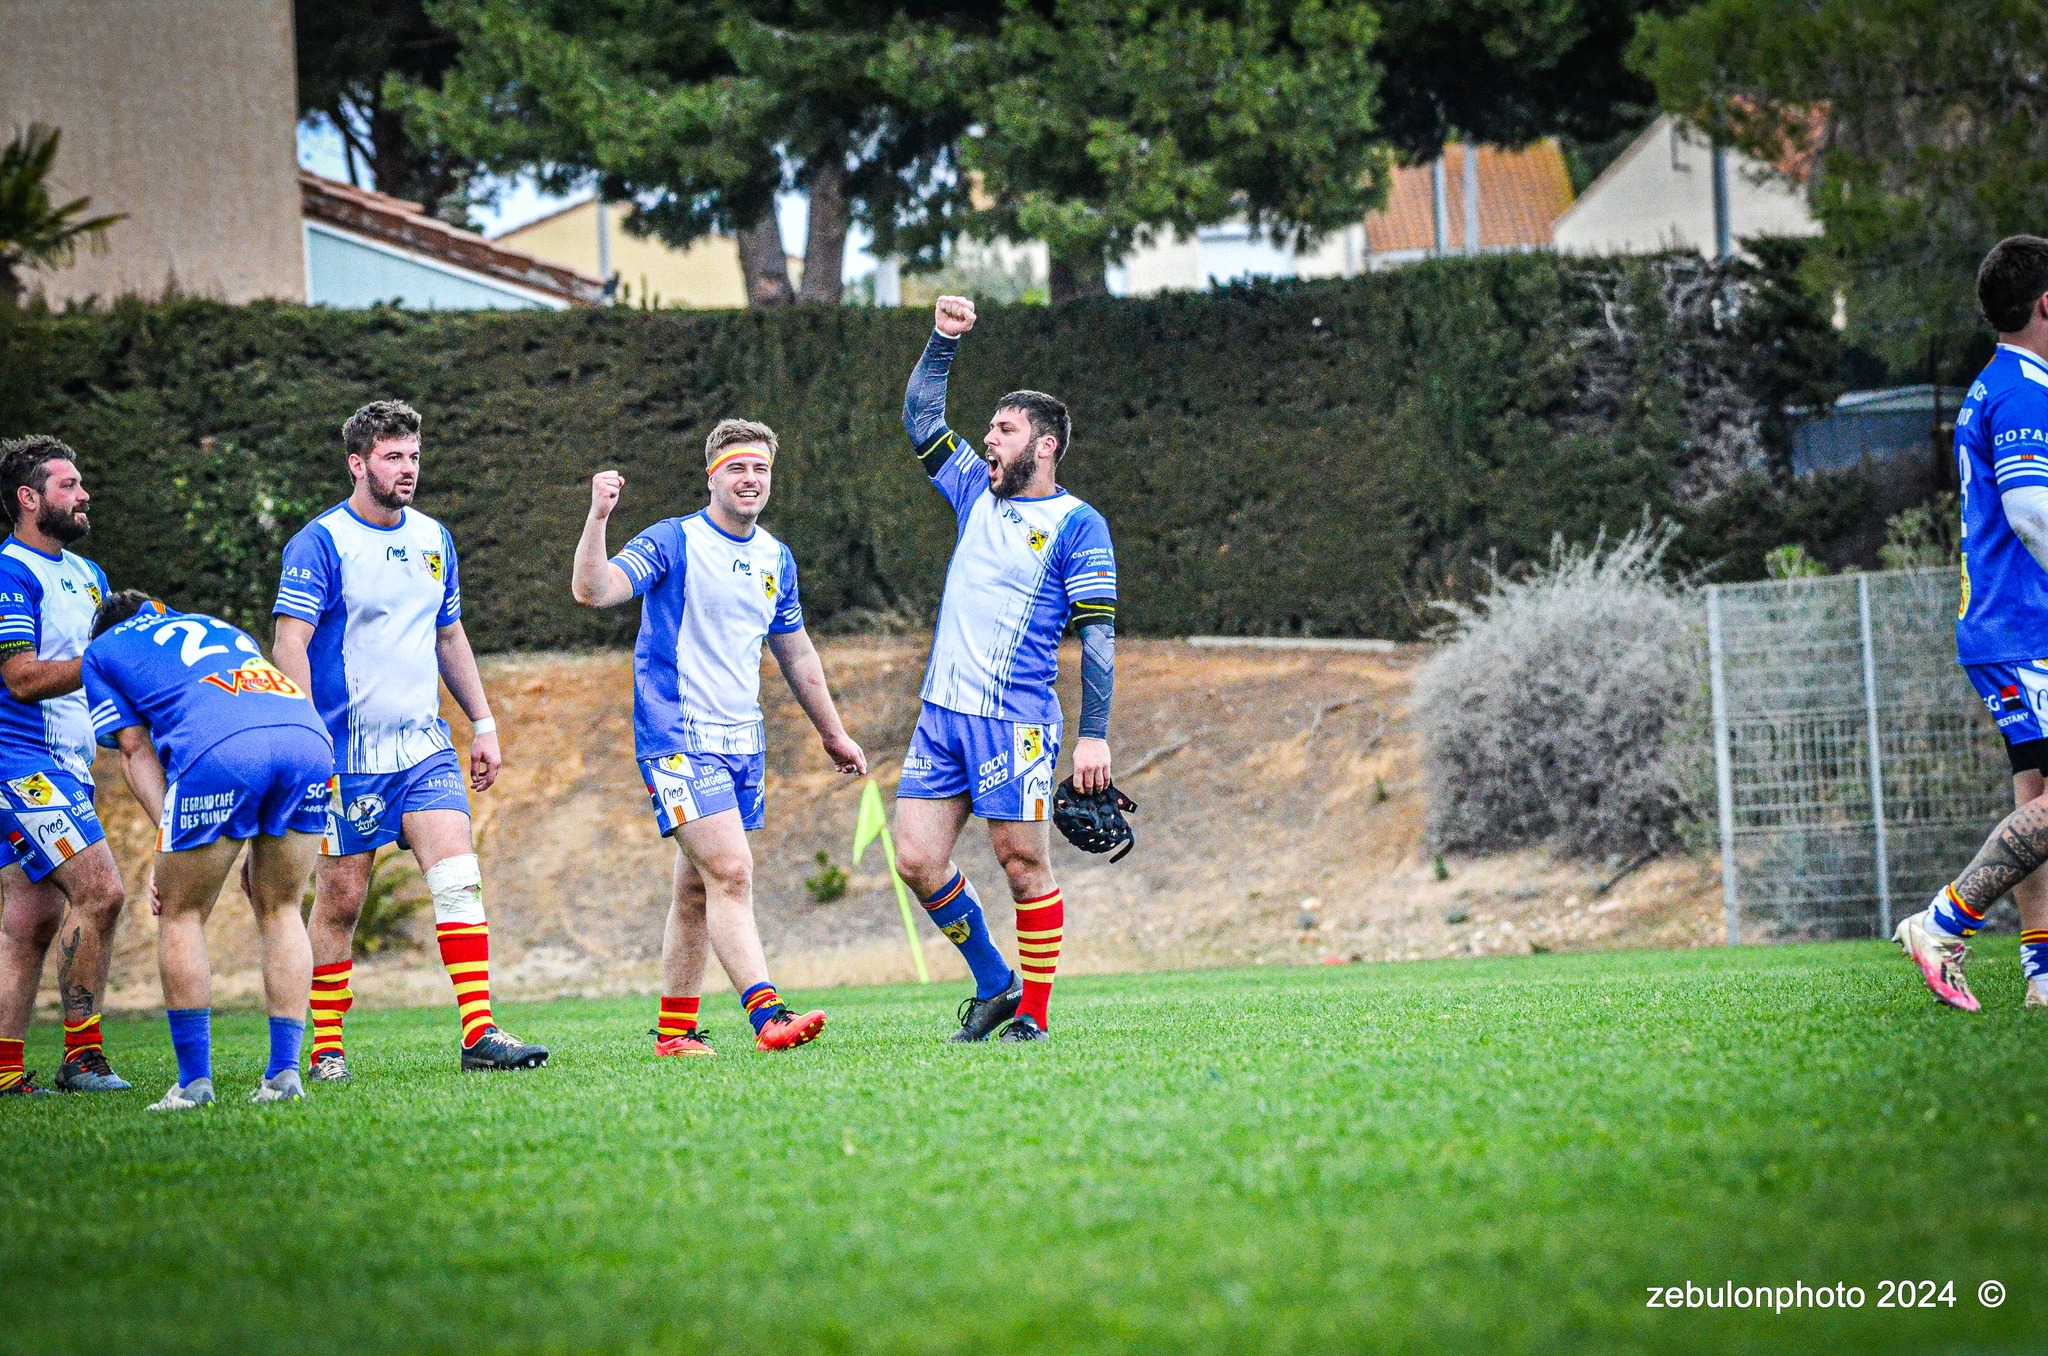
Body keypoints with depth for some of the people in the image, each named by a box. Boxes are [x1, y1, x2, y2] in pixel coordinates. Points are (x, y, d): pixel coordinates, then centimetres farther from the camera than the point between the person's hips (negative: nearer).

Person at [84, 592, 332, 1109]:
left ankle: (194, 1081, 8)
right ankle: (285, 1072, 12)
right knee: (280, 911, 18)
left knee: (182, 916, 12)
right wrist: (258, 852, 33)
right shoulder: (223, 629, 41)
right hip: (309, 733, 4)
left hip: (218, 749, -4)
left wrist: (169, 841, 10)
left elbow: (136, 749, 17)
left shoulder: (103, 650, 29)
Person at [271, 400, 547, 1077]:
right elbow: (289, 646, -12)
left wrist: (483, 724, 18)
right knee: (340, 900, 0)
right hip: (348, 756, -5)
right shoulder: (319, 543, -8)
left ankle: (480, 1032, -12)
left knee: (458, 880, -9)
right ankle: (327, 1048, 12)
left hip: (425, 747, 5)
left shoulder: (433, 539, 12)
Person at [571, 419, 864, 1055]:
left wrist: (833, 733, 28)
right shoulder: (673, 542, -8)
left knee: (697, 889, 9)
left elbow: (795, 652, 24)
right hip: (678, 739, -7)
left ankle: (674, 1030, 14)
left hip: (741, 740, 7)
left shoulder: (775, 558, 12)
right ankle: (766, 1015, -25)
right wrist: (598, 517, -35)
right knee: (730, 871, -18)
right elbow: (591, 590, -21)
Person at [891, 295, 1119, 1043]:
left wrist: (1094, 735, -12)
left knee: (1023, 864, -5)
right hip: (942, 711, 6)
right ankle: (994, 984, 16)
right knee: (916, 859, 0)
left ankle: (1033, 1016, 3)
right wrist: (943, 340, 10)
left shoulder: (1077, 524, -3)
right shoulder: (977, 492, 15)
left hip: (1016, 720, -6)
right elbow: (922, 420, 23)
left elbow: (1099, 634, -6)